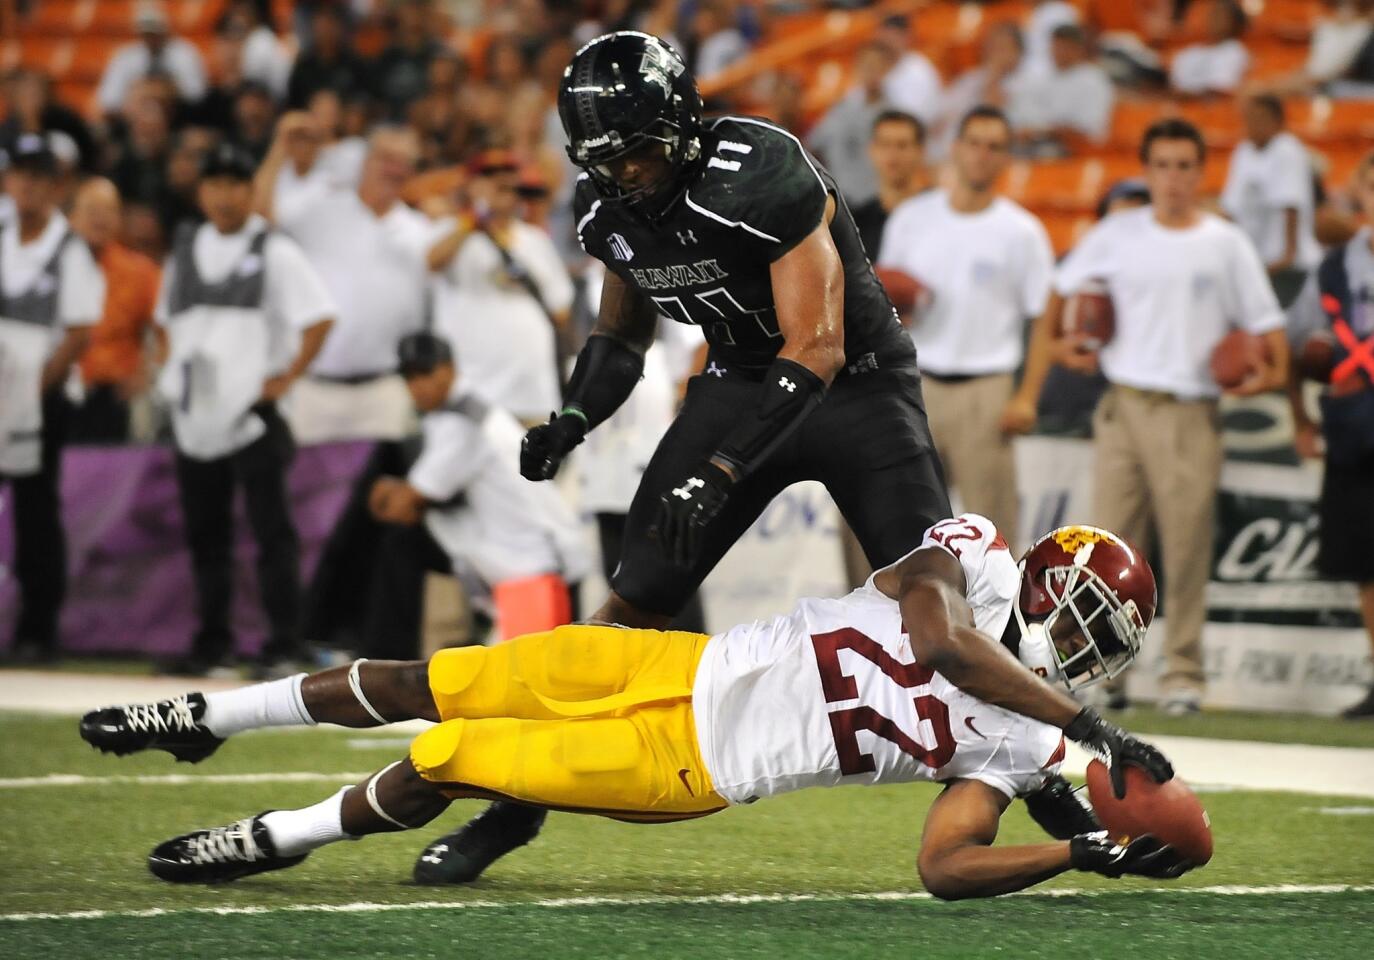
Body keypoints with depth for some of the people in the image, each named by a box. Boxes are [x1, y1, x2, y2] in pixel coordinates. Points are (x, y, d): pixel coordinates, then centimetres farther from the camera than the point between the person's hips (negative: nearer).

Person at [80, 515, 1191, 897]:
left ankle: (275, 838, 16)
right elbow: (943, 639, -25)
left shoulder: (1018, 739, -5)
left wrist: (1088, 850, -22)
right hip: (684, 665, 1)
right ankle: (203, 719, 24)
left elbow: (947, 865, -11)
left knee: (439, 764, -9)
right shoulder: (971, 554, -6)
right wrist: (1089, 726, -28)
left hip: (692, 762, -1)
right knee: (428, 685, 3)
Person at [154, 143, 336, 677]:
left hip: (253, 412, -6)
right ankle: (212, 638, 17)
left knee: (271, 527, -7)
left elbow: (319, 318, -10)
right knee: (204, 529, 9)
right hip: (194, 413, 6)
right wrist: (172, 369, 11)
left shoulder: (274, 252, -5)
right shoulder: (185, 250, 14)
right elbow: (168, 319, 26)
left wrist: (287, 377, -12)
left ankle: (284, 641, -5)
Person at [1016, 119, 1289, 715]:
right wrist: (1053, 345, 6)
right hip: (1124, 407, 1)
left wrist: (1273, 371, -11)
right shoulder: (1117, 236, 8)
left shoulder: (1227, 245, 6)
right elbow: (1061, 292, 20)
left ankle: (1183, 674, 3)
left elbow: (1266, 325, 6)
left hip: (1191, 416, -1)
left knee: (1187, 548, -3)